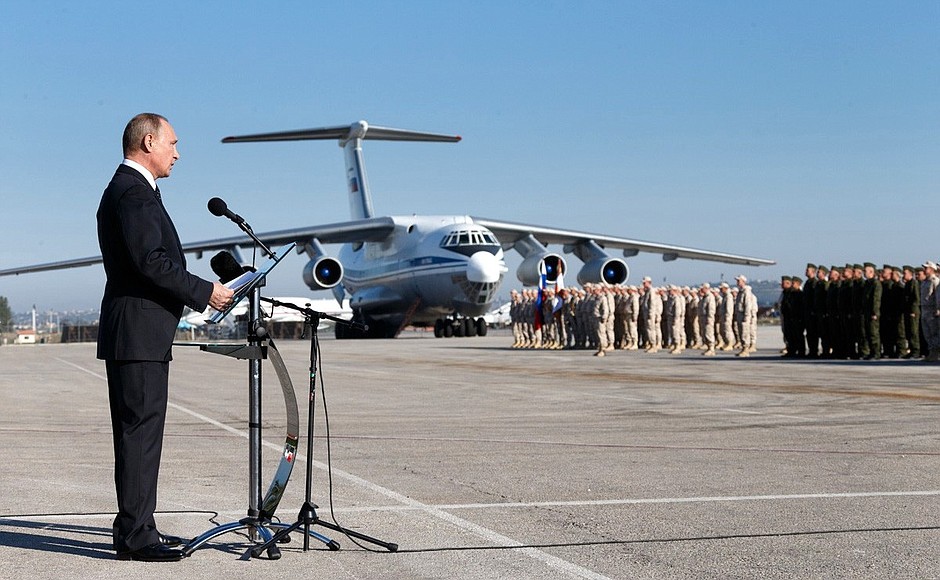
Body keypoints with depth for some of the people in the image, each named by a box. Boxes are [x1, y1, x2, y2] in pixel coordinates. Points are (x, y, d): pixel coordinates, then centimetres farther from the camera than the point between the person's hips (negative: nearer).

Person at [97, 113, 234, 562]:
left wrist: (199, 292, 15)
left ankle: (137, 528, 19)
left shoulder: (126, 189, 22)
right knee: (141, 431, -9)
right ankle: (134, 536, -7)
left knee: (139, 432, 13)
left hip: (136, 334, 11)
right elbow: (151, 261, -21)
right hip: (138, 334, -11)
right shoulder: (134, 192, -12)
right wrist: (205, 292, -14)